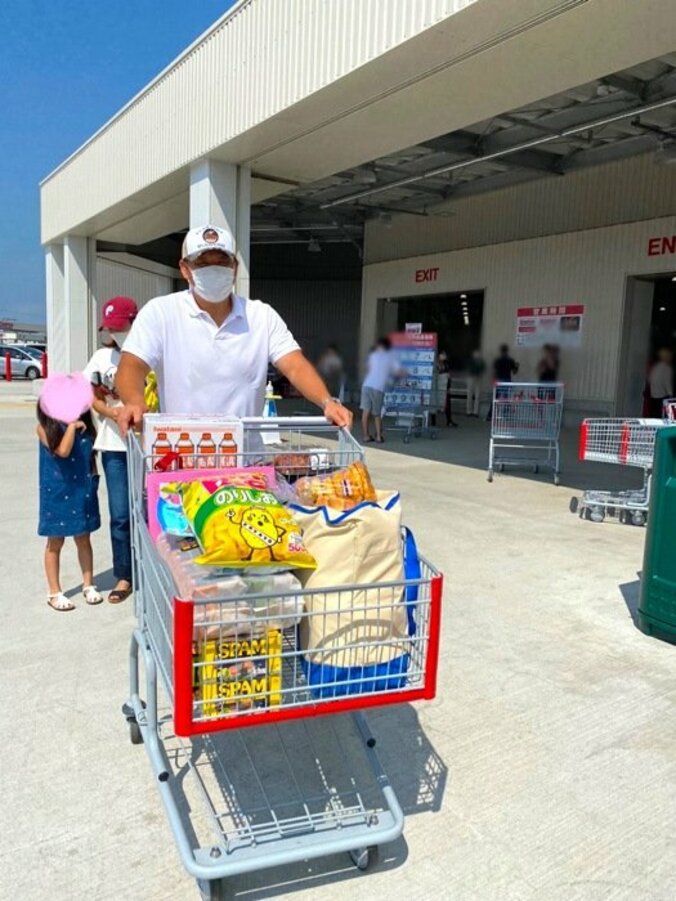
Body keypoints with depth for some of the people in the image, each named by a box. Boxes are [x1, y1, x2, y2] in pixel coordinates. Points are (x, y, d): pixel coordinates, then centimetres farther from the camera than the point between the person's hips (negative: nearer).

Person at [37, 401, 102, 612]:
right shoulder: (45, 428, -11)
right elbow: (63, 451, -25)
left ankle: (88, 585, 26)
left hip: (83, 490, 4)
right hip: (58, 492, -4)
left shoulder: (85, 424, 3)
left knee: (83, 539, 14)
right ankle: (54, 592, 18)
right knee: (55, 543, 8)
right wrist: (71, 425, -18)